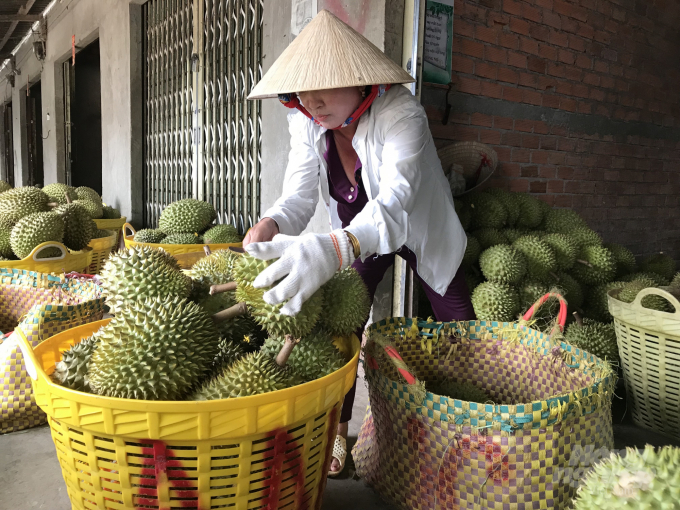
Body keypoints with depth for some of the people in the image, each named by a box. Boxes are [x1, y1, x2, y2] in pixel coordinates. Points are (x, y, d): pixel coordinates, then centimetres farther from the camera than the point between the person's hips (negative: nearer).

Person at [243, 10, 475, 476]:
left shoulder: (400, 113, -35)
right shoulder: (306, 123, -18)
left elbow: (395, 199, -50)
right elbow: (300, 196, -21)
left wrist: (333, 249, -69)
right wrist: (269, 227, -46)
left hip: (421, 231, -3)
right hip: (355, 236, 3)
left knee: (459, 331, 4)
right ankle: (337, 432, 8)